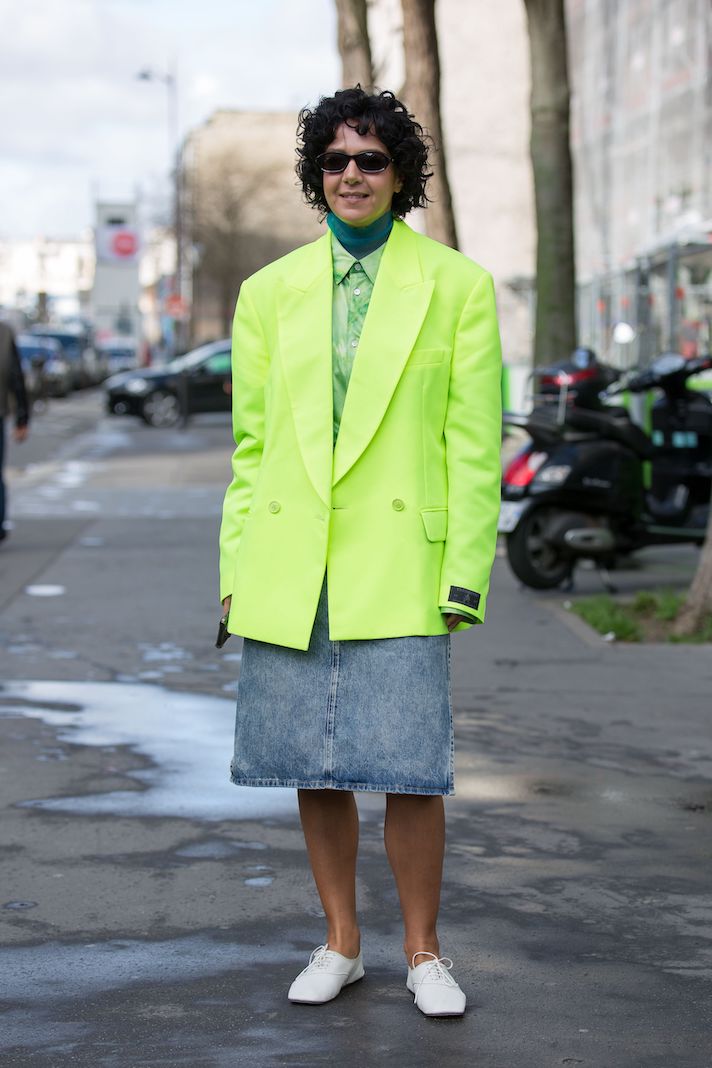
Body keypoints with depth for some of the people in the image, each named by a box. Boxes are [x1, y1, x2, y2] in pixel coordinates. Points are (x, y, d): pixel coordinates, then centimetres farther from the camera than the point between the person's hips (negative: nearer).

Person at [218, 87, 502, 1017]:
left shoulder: (457, 286, 3)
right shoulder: (271, 291, 10)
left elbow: (475, 445, 0)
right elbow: (249, 442, 12)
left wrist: (465, 575, -6)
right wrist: (236, 568, 6)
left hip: (399, 566, -3)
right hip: (290, 566, 3)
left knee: (408, 770, -5)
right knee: (314, 768, 8)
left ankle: (424, 953, 13)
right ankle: (341, 942, 25)